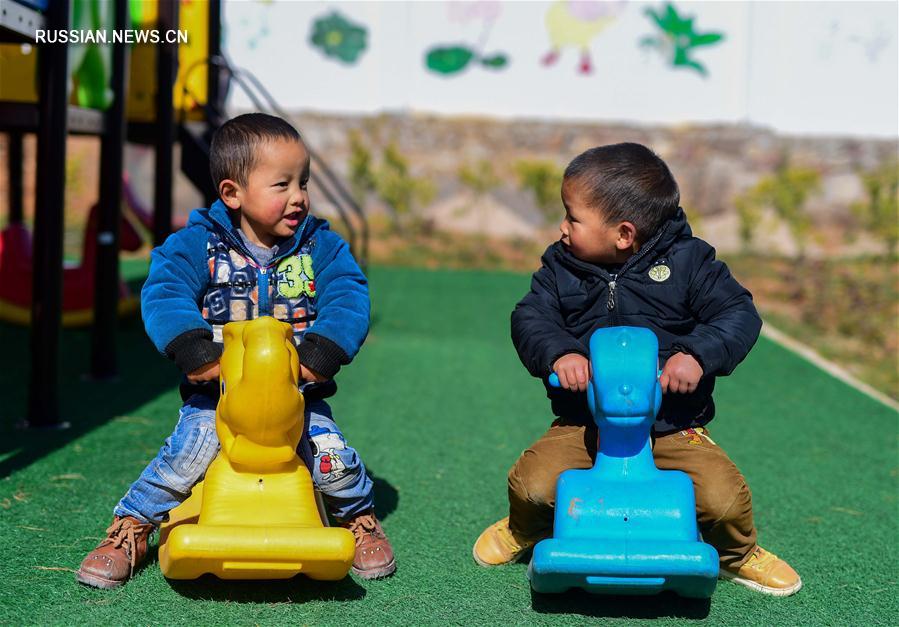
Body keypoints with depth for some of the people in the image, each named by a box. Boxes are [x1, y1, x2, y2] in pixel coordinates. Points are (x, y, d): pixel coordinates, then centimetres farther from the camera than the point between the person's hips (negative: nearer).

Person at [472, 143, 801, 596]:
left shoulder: (687, 260, -6)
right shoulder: (561, 266, 2)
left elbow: (739, 314, -10)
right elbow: (531, 316, -4)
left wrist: (696, 355, -28)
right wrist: (558, 353, -26)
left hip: (674, 427, -1)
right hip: (583, 424, 2)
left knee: (724, 498, -20)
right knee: (533, 483, -20)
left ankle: (737, 555, 17)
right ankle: (524, 531, 19)